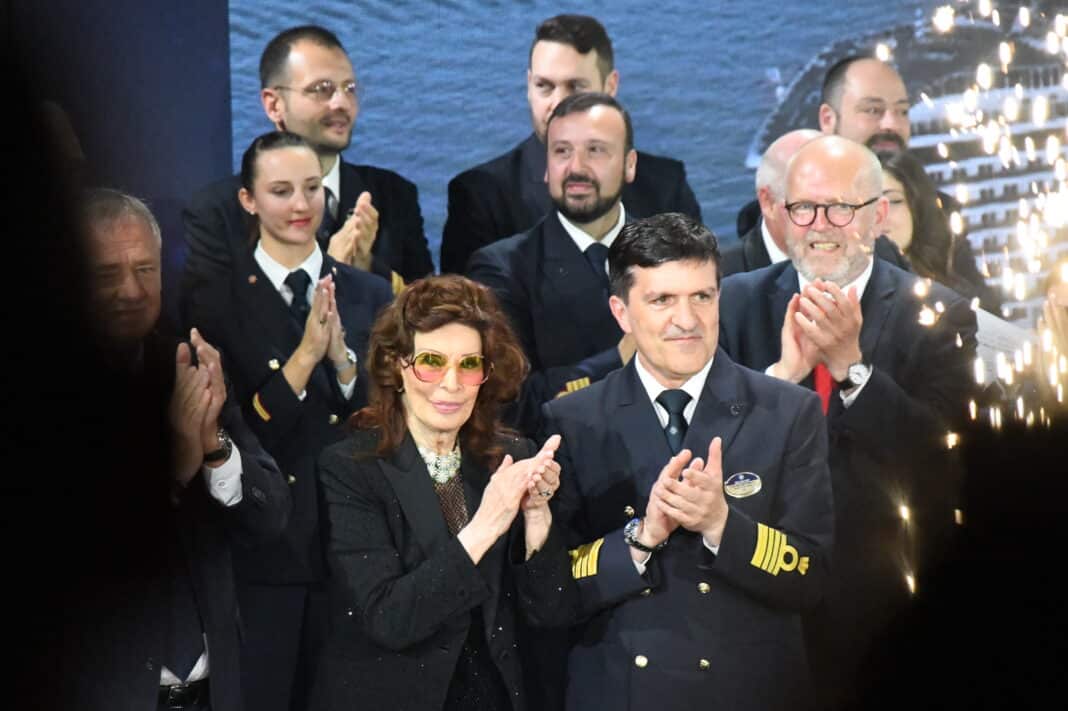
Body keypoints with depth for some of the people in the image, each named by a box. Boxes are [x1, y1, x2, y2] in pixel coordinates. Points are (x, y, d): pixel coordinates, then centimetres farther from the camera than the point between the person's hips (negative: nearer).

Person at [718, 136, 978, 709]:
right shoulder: (737, 302, 1)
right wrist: (784, 372, -22)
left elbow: (943, 464, -13)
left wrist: (851, 365, -22)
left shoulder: (938, 315, -4)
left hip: (889, 596, -1)